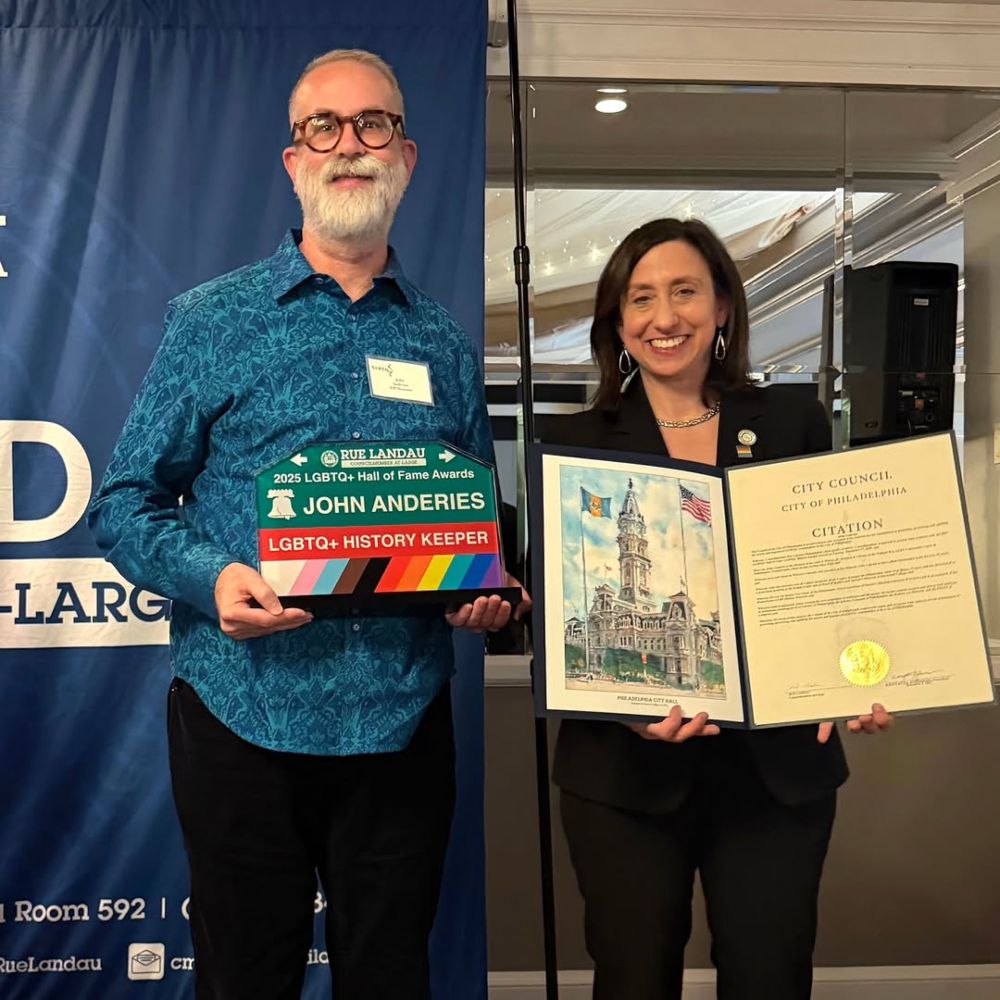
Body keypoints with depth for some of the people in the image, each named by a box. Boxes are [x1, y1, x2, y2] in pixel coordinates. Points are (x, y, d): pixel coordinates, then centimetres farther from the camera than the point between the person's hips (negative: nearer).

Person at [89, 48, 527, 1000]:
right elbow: (126, 503, 1)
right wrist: (211, 578, -18)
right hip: (244, 715, -2)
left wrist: (487, 590, -5)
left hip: (403, 719, 2)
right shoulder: (213, 319, 2)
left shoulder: (445, 342, 9)